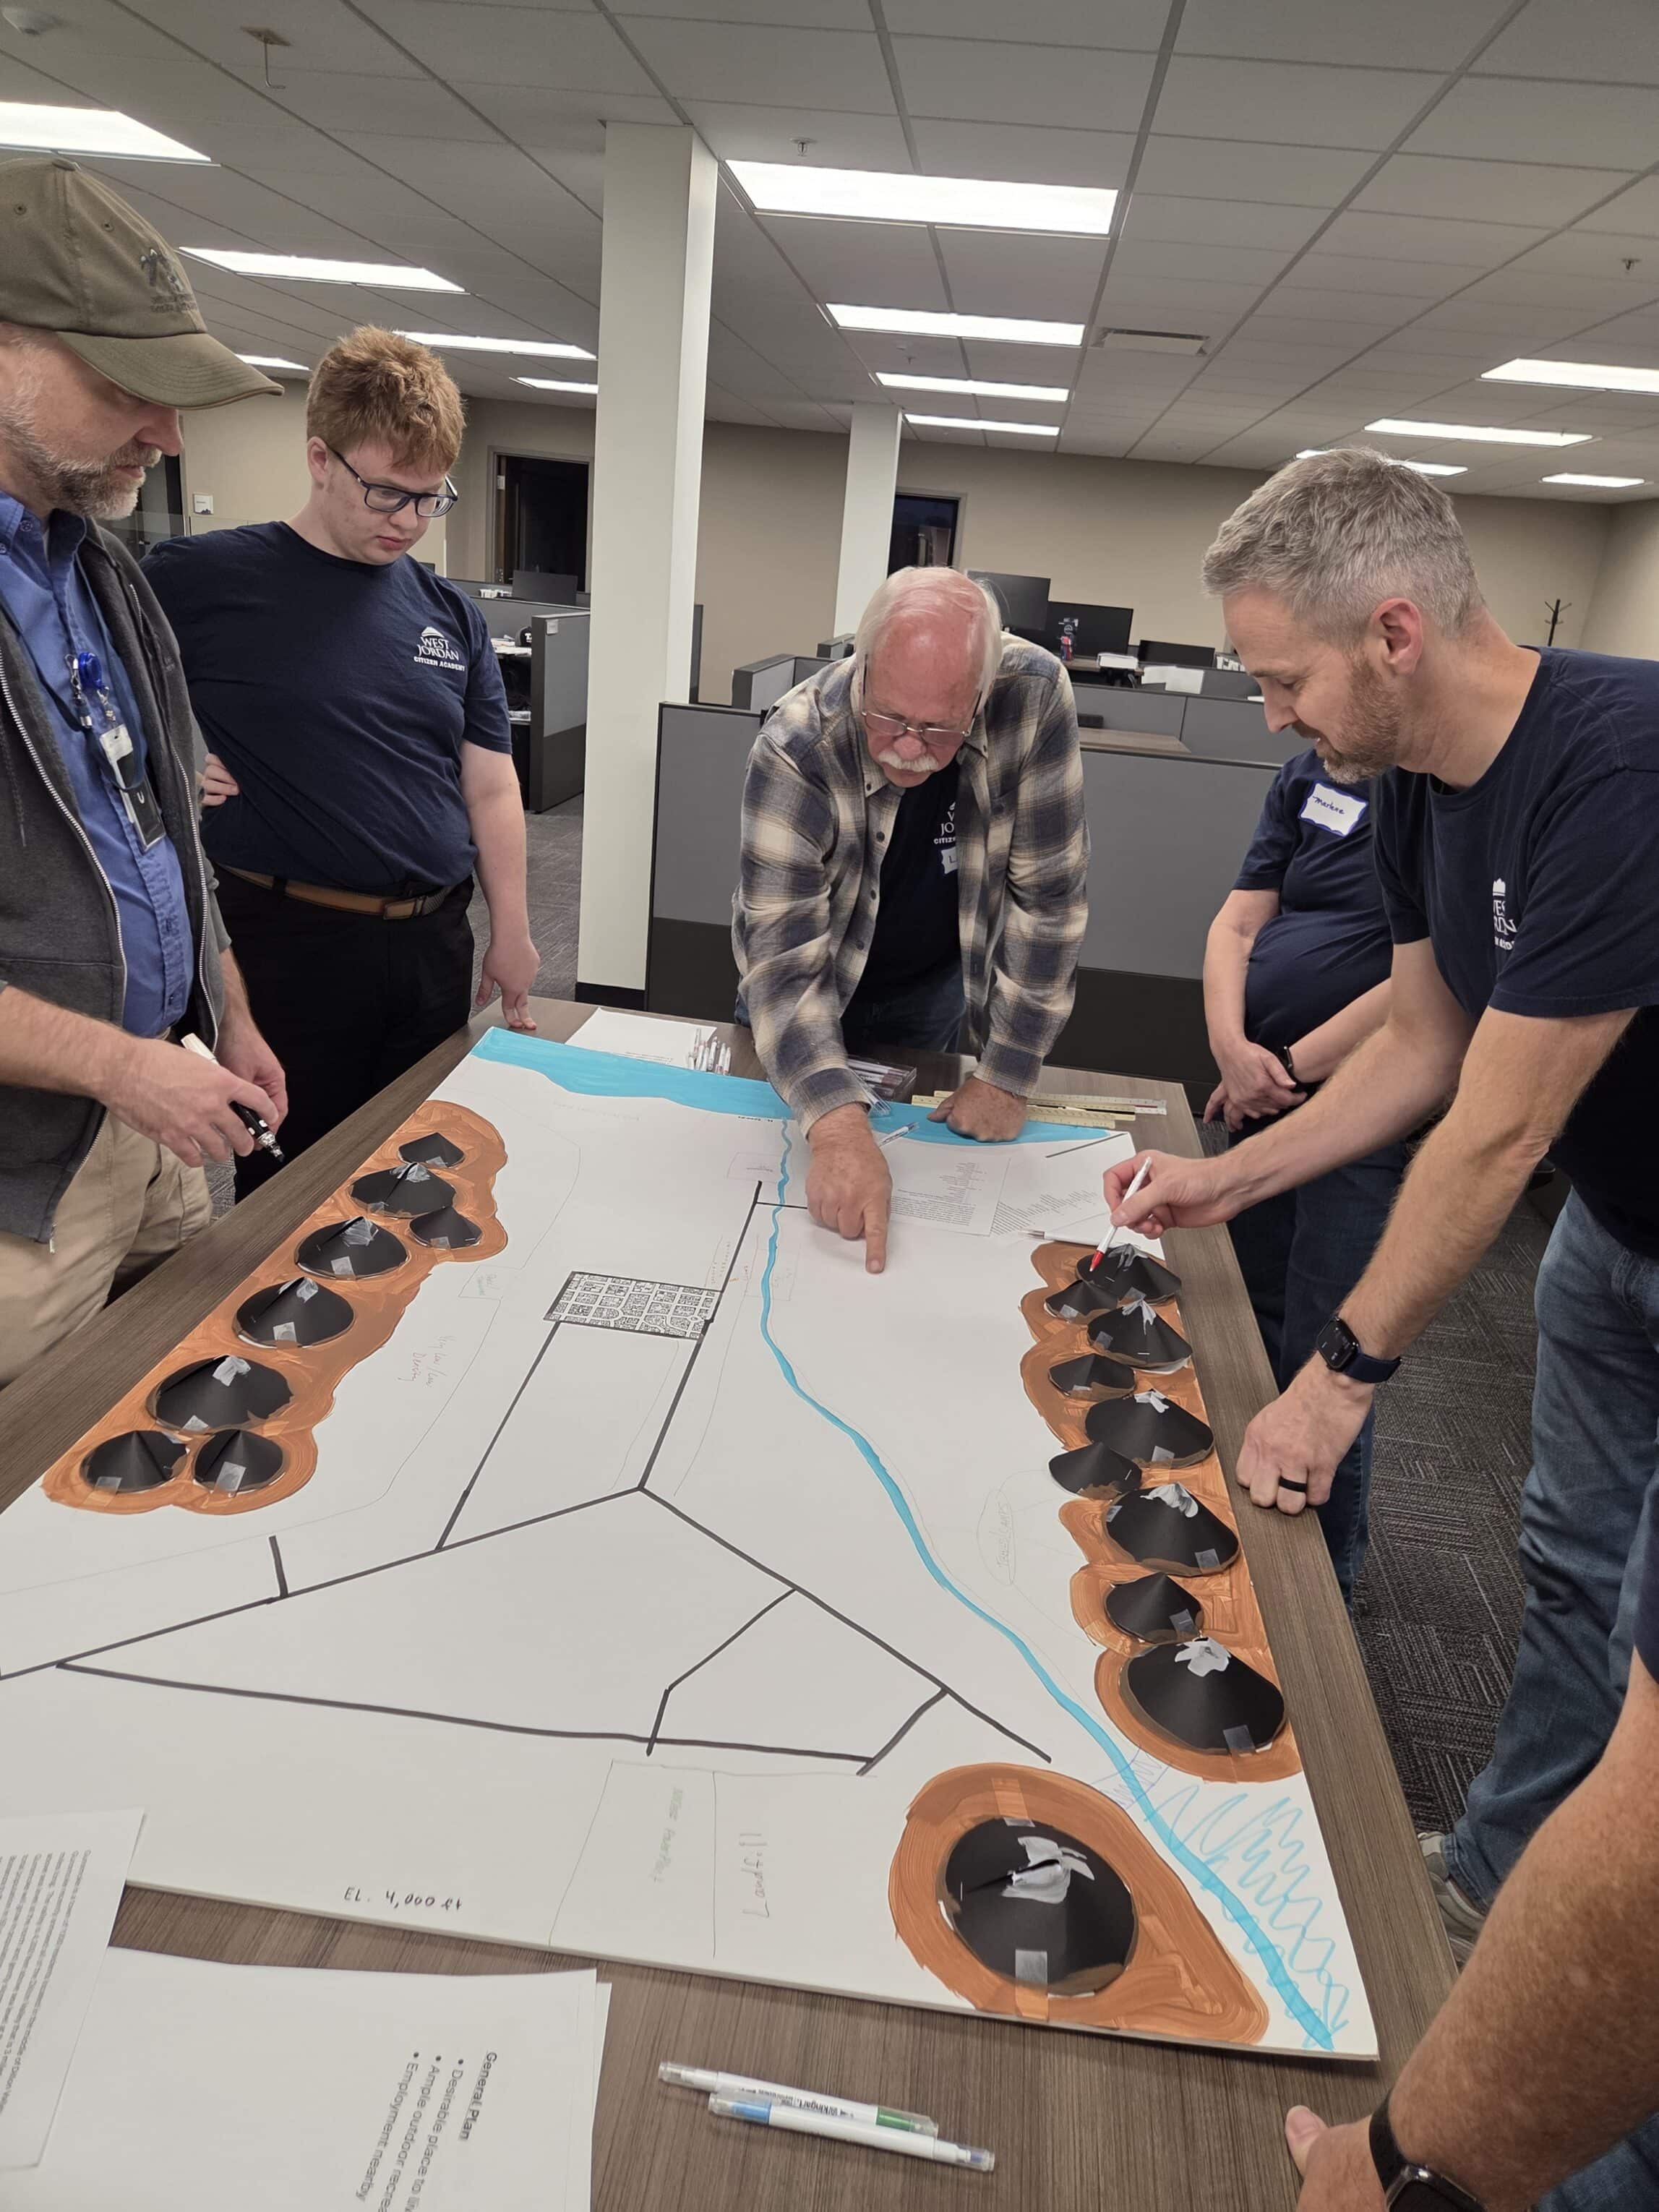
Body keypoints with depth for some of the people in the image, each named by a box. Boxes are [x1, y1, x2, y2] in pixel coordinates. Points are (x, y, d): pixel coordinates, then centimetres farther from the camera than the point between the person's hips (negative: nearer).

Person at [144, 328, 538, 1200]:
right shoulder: (205, 579, -5)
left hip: (434, 945, 4)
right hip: (286, 940, -4)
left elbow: (490, 786, 9)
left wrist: (510, 931, 7)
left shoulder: (451, 615, 9)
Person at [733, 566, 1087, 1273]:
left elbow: (1046, 895, -24)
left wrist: (1007, 1077, -22)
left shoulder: (1035, 697, -31)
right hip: (811, 982, -1)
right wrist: (837, 1128, -52)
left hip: (935, 985, 2)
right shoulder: (796, 749, -35)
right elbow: (783, 958, -38)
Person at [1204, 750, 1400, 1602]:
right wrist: (1233, 1049, -10)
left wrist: (1289, 1068, -14)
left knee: (1319, 1359, 0)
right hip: (1265, 1091, 7)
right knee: (1249, 1317, 18)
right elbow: (1237, 924, 7)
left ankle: (1321, 1584, 23)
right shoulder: (1312, 774, 9)